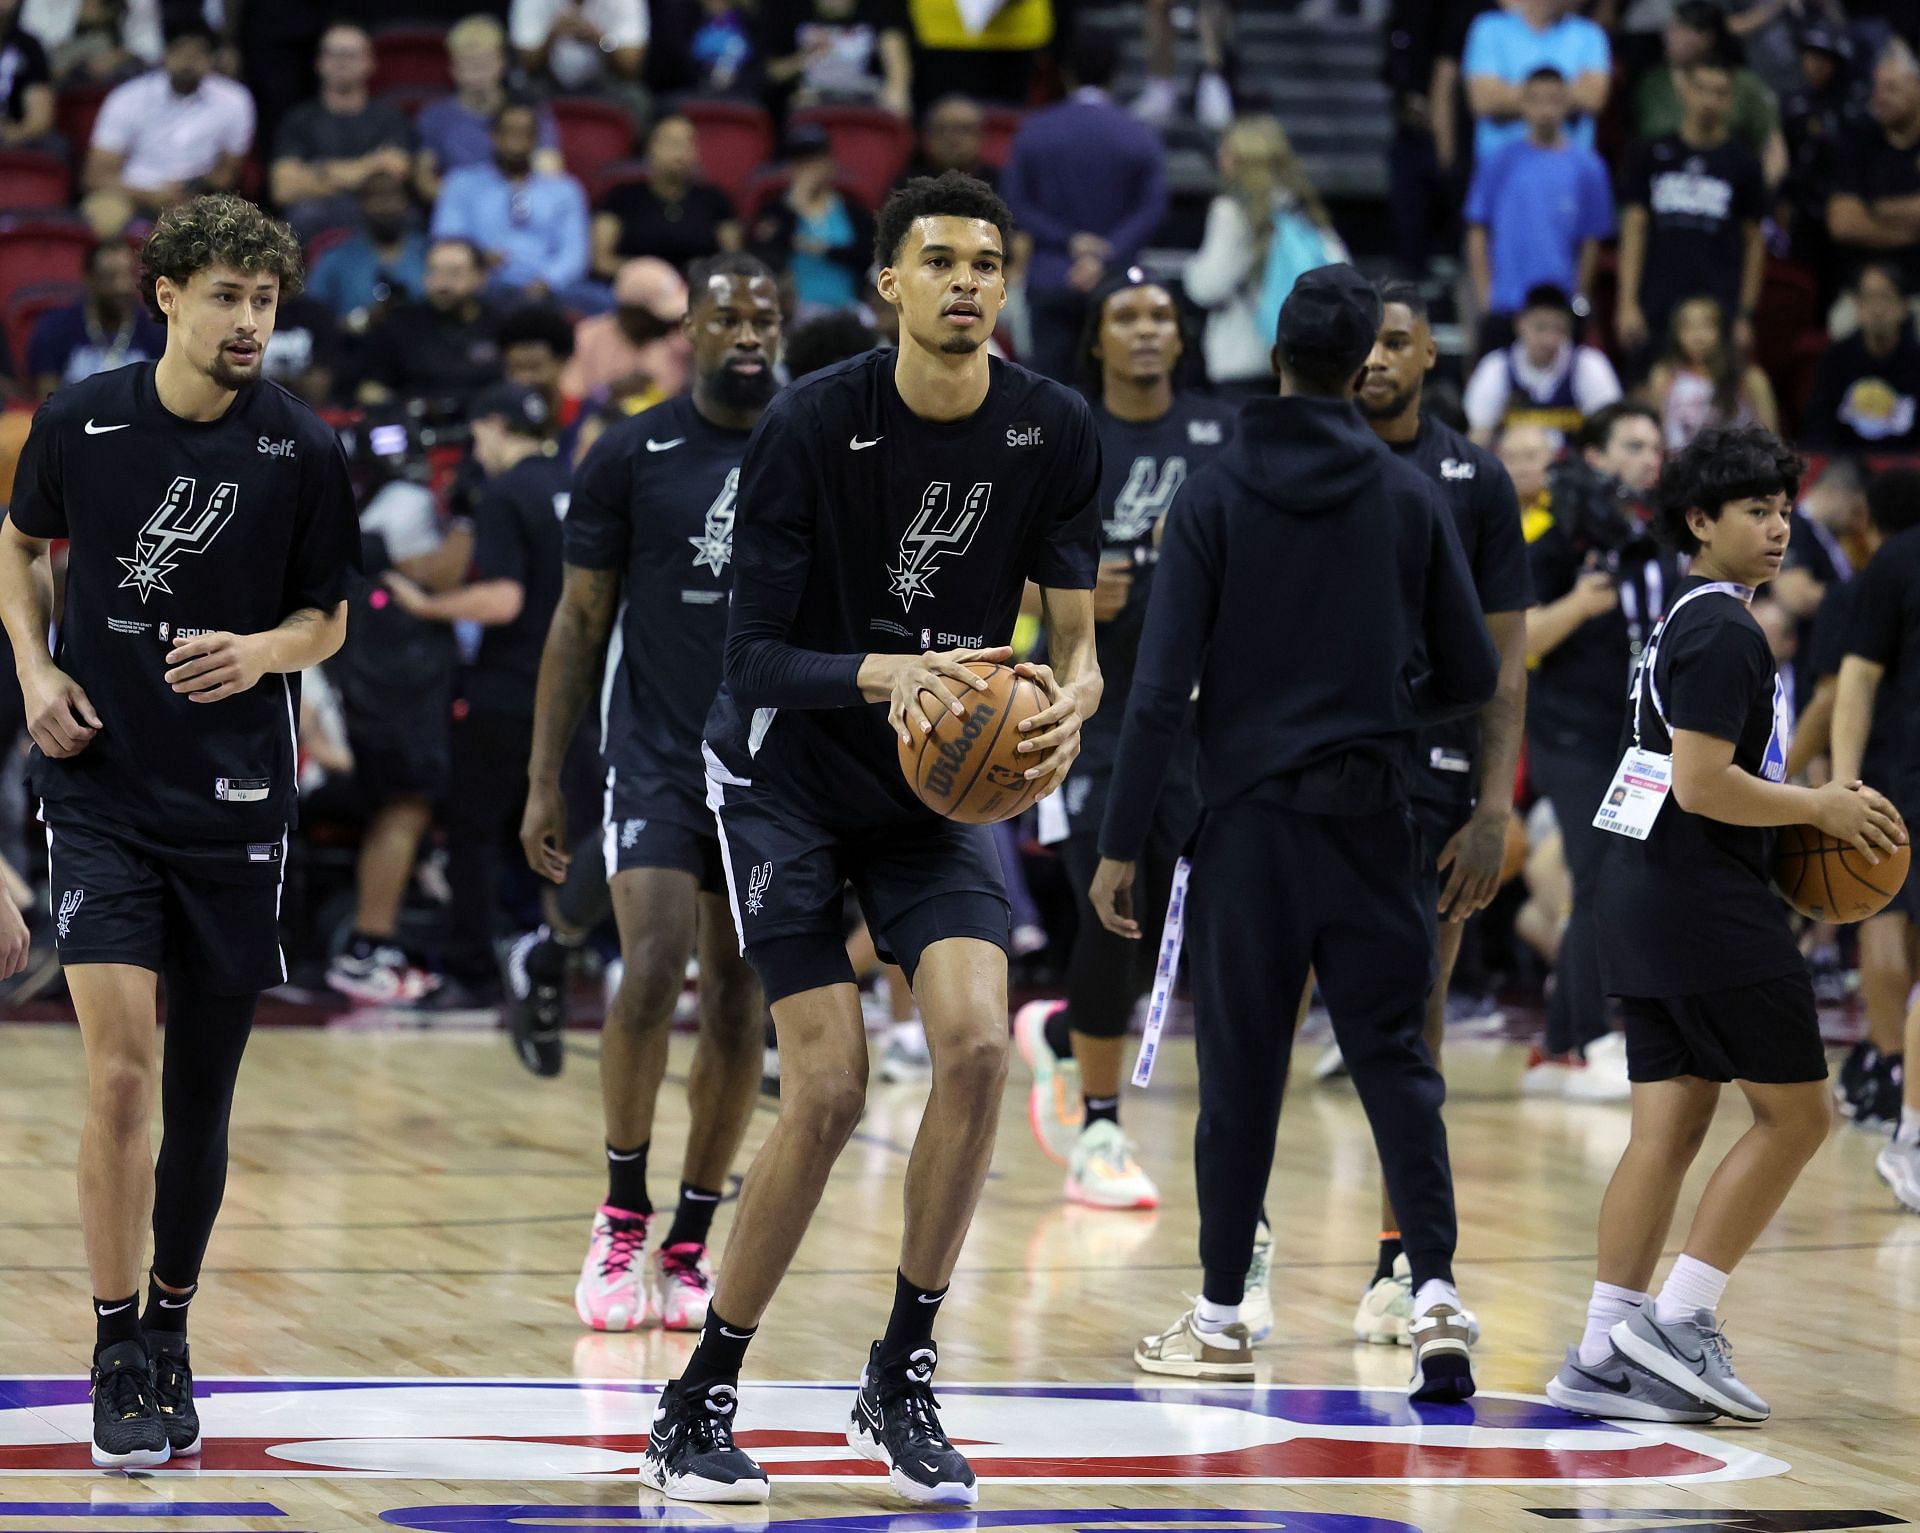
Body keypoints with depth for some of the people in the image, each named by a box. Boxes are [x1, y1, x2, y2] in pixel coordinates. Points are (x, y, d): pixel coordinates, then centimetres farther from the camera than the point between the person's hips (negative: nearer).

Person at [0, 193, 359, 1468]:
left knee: (202, 1092, 7)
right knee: (121, 1069, -13)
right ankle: (119, 1355, -4)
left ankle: (172, 1328, 27)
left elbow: (327, 618, 8)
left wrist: (265, 650, -14)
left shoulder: (303, 451, -3)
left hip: (237, 805, 1)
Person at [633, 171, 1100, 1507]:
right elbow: (757, 657, -19)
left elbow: (1075, 633, -3)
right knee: (830, 1091, -13)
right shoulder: (813, 423, -18)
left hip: (939, 786, 4)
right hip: (787, 776, -3)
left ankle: (903, 1381, -1)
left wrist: (1072, 700, -27)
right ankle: (700, 1404, 2)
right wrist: (886, 672, -38)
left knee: (978, 1044, -17)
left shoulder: (1055, 432, -8)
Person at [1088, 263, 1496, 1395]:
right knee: (1395, 1056, 6)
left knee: (1241, 1070, 5)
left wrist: (1122, 846, -3)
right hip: (1372, 819, 1)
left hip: (1250, 814, -1)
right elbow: (1471, 676, 6)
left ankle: (1222, 1317, 10)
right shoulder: (1411, 496, 2)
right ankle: (1437, 1294, -7)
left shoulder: (1216, 497, -3)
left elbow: (1164, 687, -7)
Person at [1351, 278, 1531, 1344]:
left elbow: (1504, 660, 4)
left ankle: (1405, 1261, 11)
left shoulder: (1475, 480, 4)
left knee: (1413, 1017, 3)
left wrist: (1493, 809, -5)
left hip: (1425, 776, 0)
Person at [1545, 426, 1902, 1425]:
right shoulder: (1723, 632, -14)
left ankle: (1605, 1357, 5)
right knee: (1796, 1110, -2)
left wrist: (1806, 805, 16)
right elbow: (1703, 786, -21)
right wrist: (1820, 807, -10)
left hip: (1647, 896, 10)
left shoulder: (1688, 622, 18)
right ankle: (1679, 1318, -4)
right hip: (1707, 903, -10)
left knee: (1670, 1126, 7)